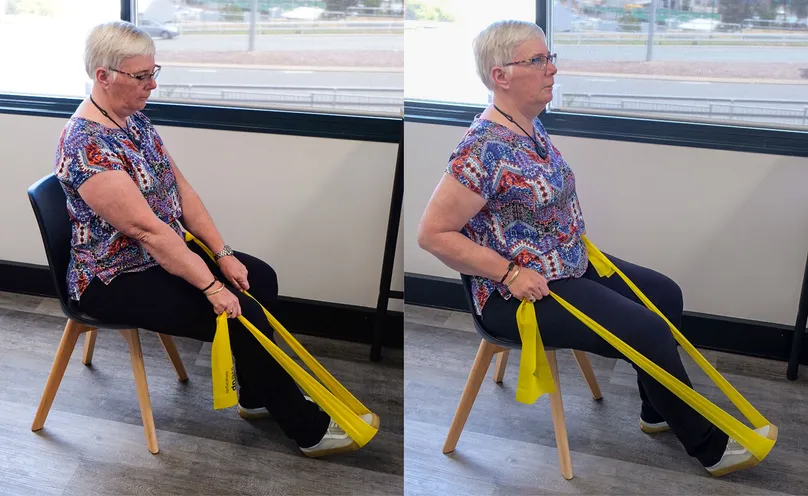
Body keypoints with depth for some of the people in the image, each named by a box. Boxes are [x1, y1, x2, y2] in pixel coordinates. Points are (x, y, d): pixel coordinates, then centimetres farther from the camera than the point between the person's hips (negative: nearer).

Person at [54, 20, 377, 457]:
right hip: (115, 280, -9)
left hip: (163, 253, 9)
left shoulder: (134, 119, 3)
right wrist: (212, 286, -27)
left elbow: (181, 190, 4)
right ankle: (310, 429, -2)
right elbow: (147, 229, -29)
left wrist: (222, 255, -2)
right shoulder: (87, 145, -27)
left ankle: (258, 395, 20)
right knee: (242, 316, -17)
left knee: (261, 278, 4)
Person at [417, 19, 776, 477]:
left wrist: (577, 236, 7)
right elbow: (434, 234, -24)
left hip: (569, 265, 10)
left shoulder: (531, 126, 4)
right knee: (647, 332, -13)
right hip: (520, 295, -10)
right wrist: (511, 273, -23)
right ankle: (712, 447, 7)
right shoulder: (485, 148, -25)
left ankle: (659, 412, 30)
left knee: (665, 294, 13)